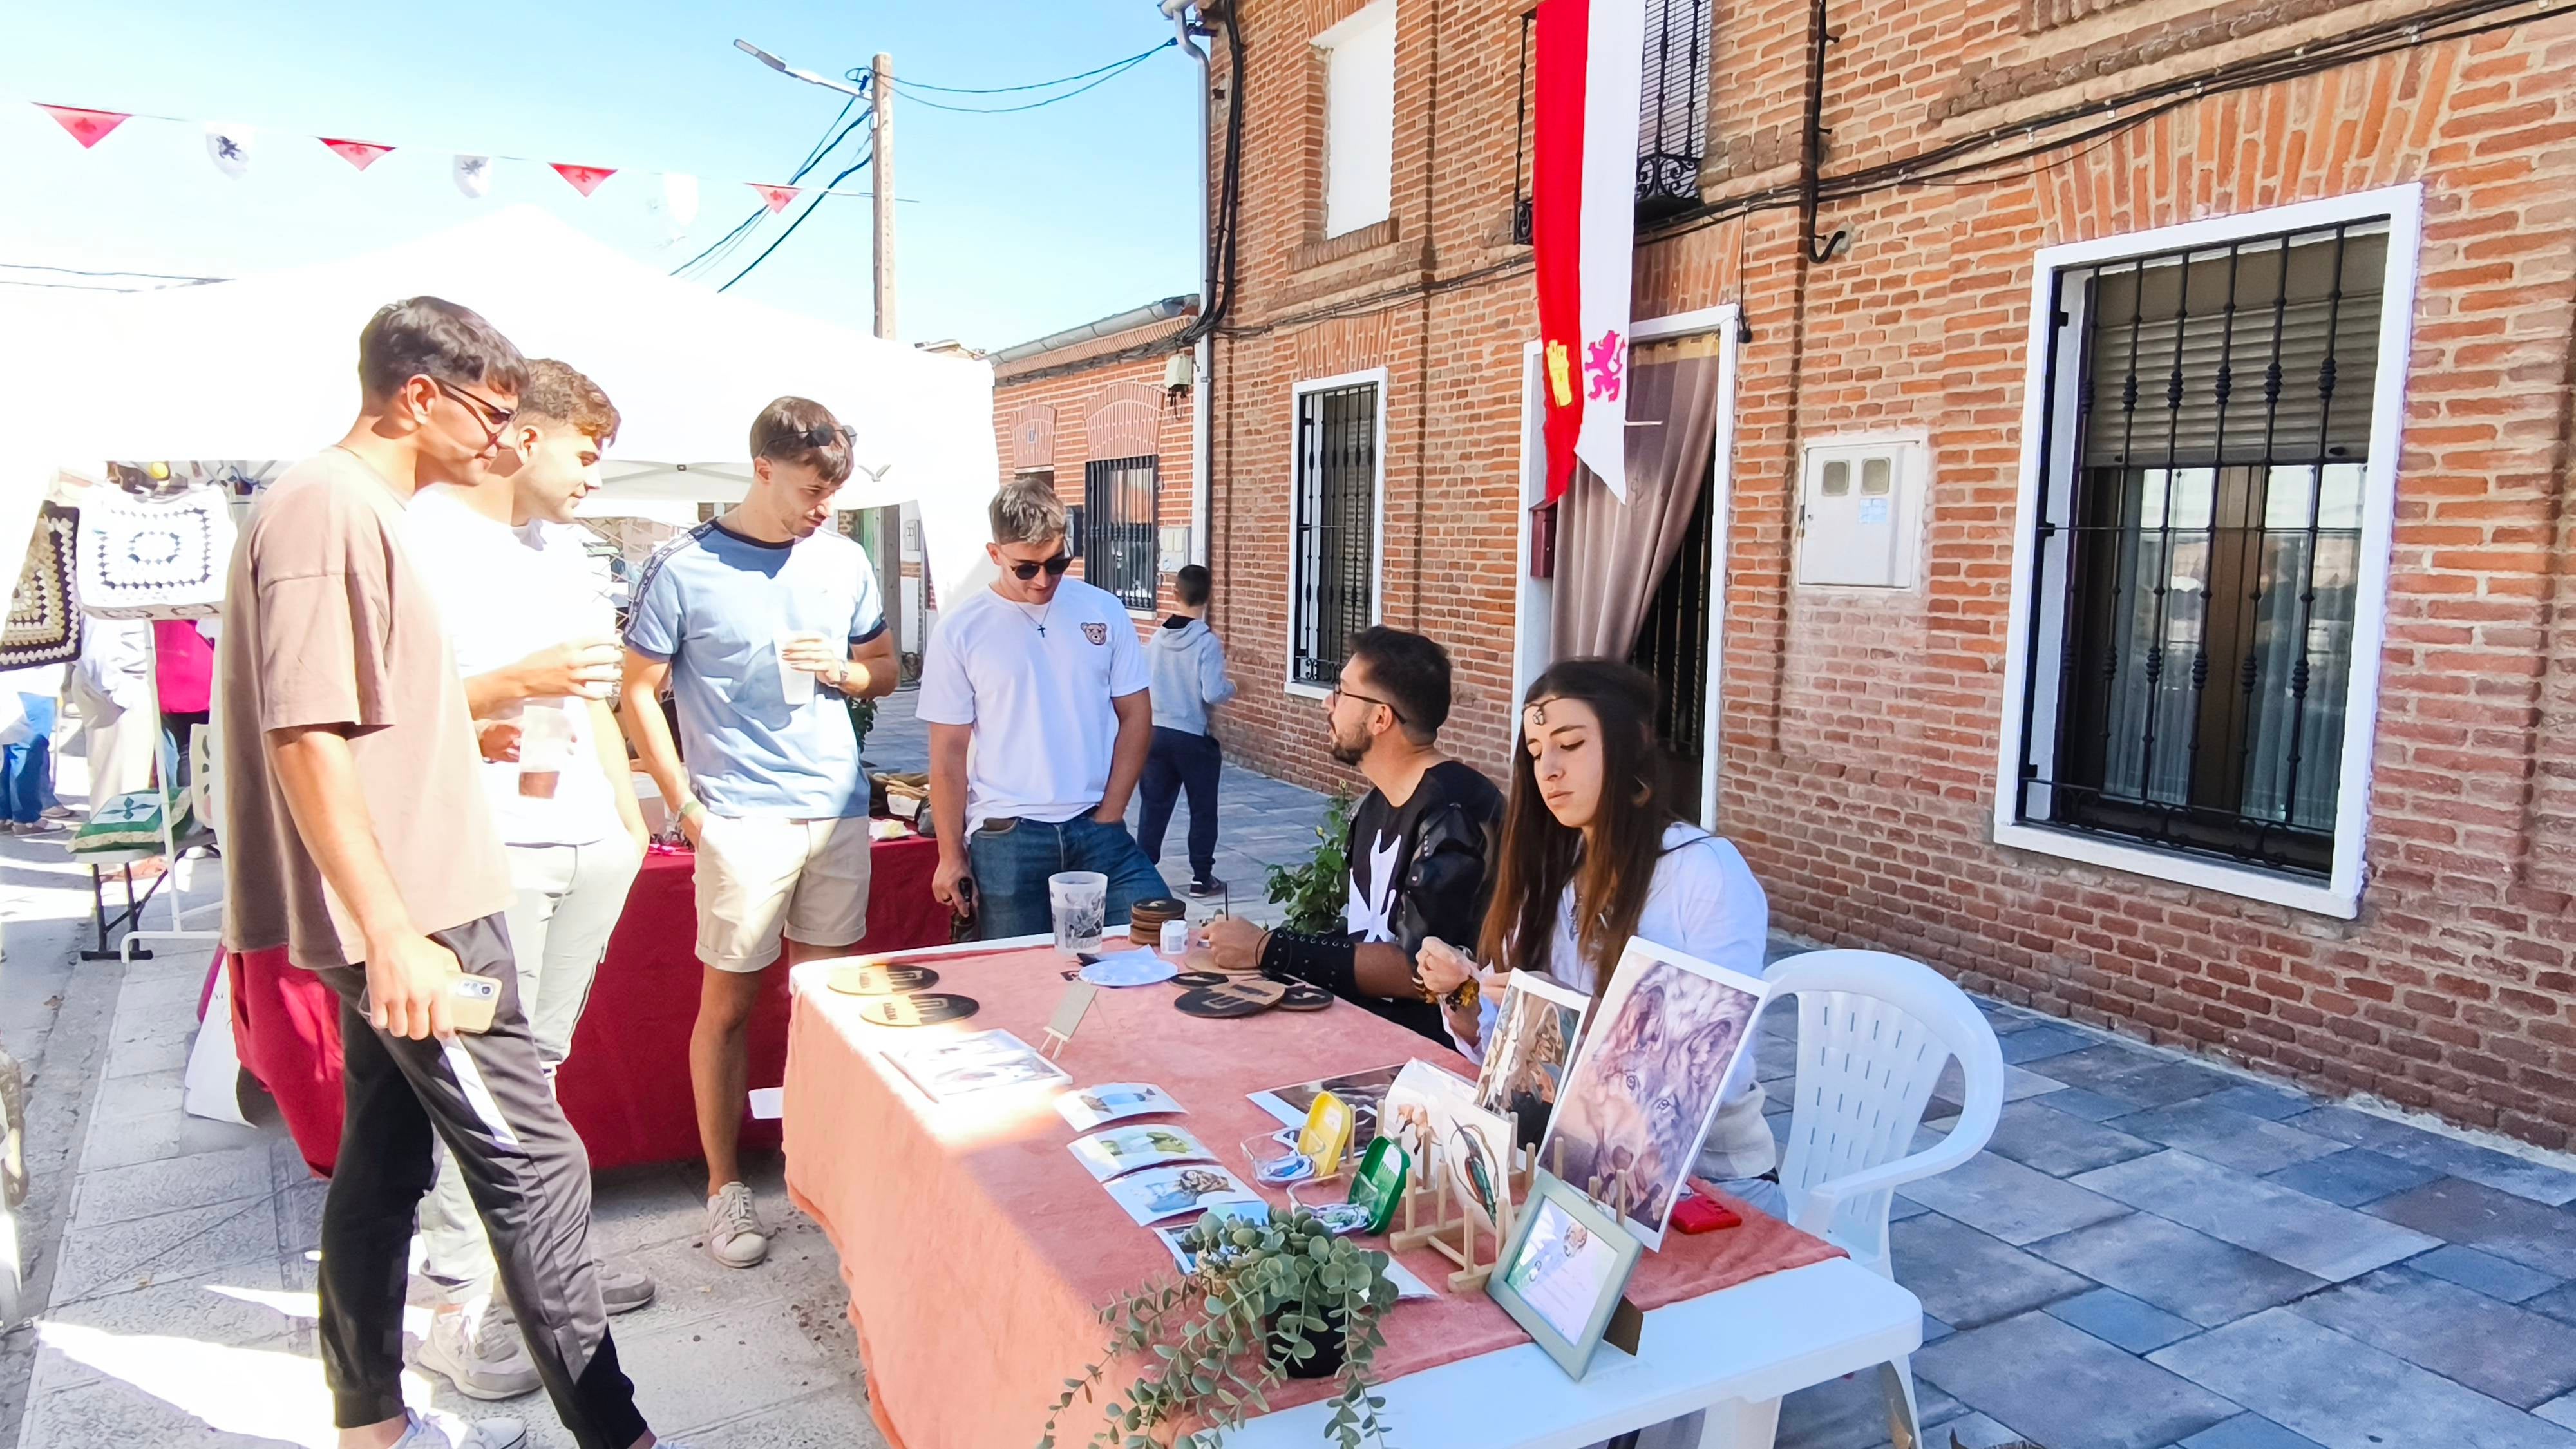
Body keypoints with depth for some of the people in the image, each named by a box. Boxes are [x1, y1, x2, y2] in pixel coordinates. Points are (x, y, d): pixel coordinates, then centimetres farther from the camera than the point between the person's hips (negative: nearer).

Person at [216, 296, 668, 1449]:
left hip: (405, 909, 10)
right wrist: (392, 933, -25)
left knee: (384, 1160, 16)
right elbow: (304, 736, -23)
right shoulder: (329, 507, -16)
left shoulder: (356, 509, 15)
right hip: (408, 915, -10)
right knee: (532, 1161, -5)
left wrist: (470, 725, 21)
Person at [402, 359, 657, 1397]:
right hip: (490, 846, -7)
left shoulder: (560, 547, 19)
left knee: (539, 1061, 14)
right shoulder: (419, 534, -8)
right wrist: (515, 682, -19)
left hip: (591, 843, 7)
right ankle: (460, 1302, 6)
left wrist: (630, 813, 21)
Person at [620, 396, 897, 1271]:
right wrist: (689, 807, -7)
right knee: (727, 1003, 4)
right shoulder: (686, 569, -5)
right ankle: (725, 1188, 17)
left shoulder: (844, 562, 8)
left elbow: (885, 669, 18)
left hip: (840, 811, 4)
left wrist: (842, 669, -5)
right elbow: (639, 693, -2)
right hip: (742, 819, -4)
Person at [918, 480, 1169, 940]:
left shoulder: (1103, 611, 5)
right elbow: (949, 752, 1)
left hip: (1096, 830, 2)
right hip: (1005, 838, -2)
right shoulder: (960, 628, 0)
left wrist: (1108, 816, 0)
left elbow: (1136, 715, 8)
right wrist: (952, 856, 1)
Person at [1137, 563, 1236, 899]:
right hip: (1194, 737, -5)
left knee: (1154, 806, 11)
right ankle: (1202, 879, 14)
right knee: (1203, 810, 9)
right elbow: (1213, 694, -21)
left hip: (1157, 731, 5)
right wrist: (1231, 687, 0)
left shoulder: (1158, 637, 2)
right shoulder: (1207, 642, -15)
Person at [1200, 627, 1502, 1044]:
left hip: (1432, 1036, -8)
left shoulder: (1453, 813, -19)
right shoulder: (1373, 806, 10)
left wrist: (1267, 950, -18)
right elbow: (1363, 938, 10)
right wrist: (1251, 945, -5)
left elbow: (1420, 972, -24)